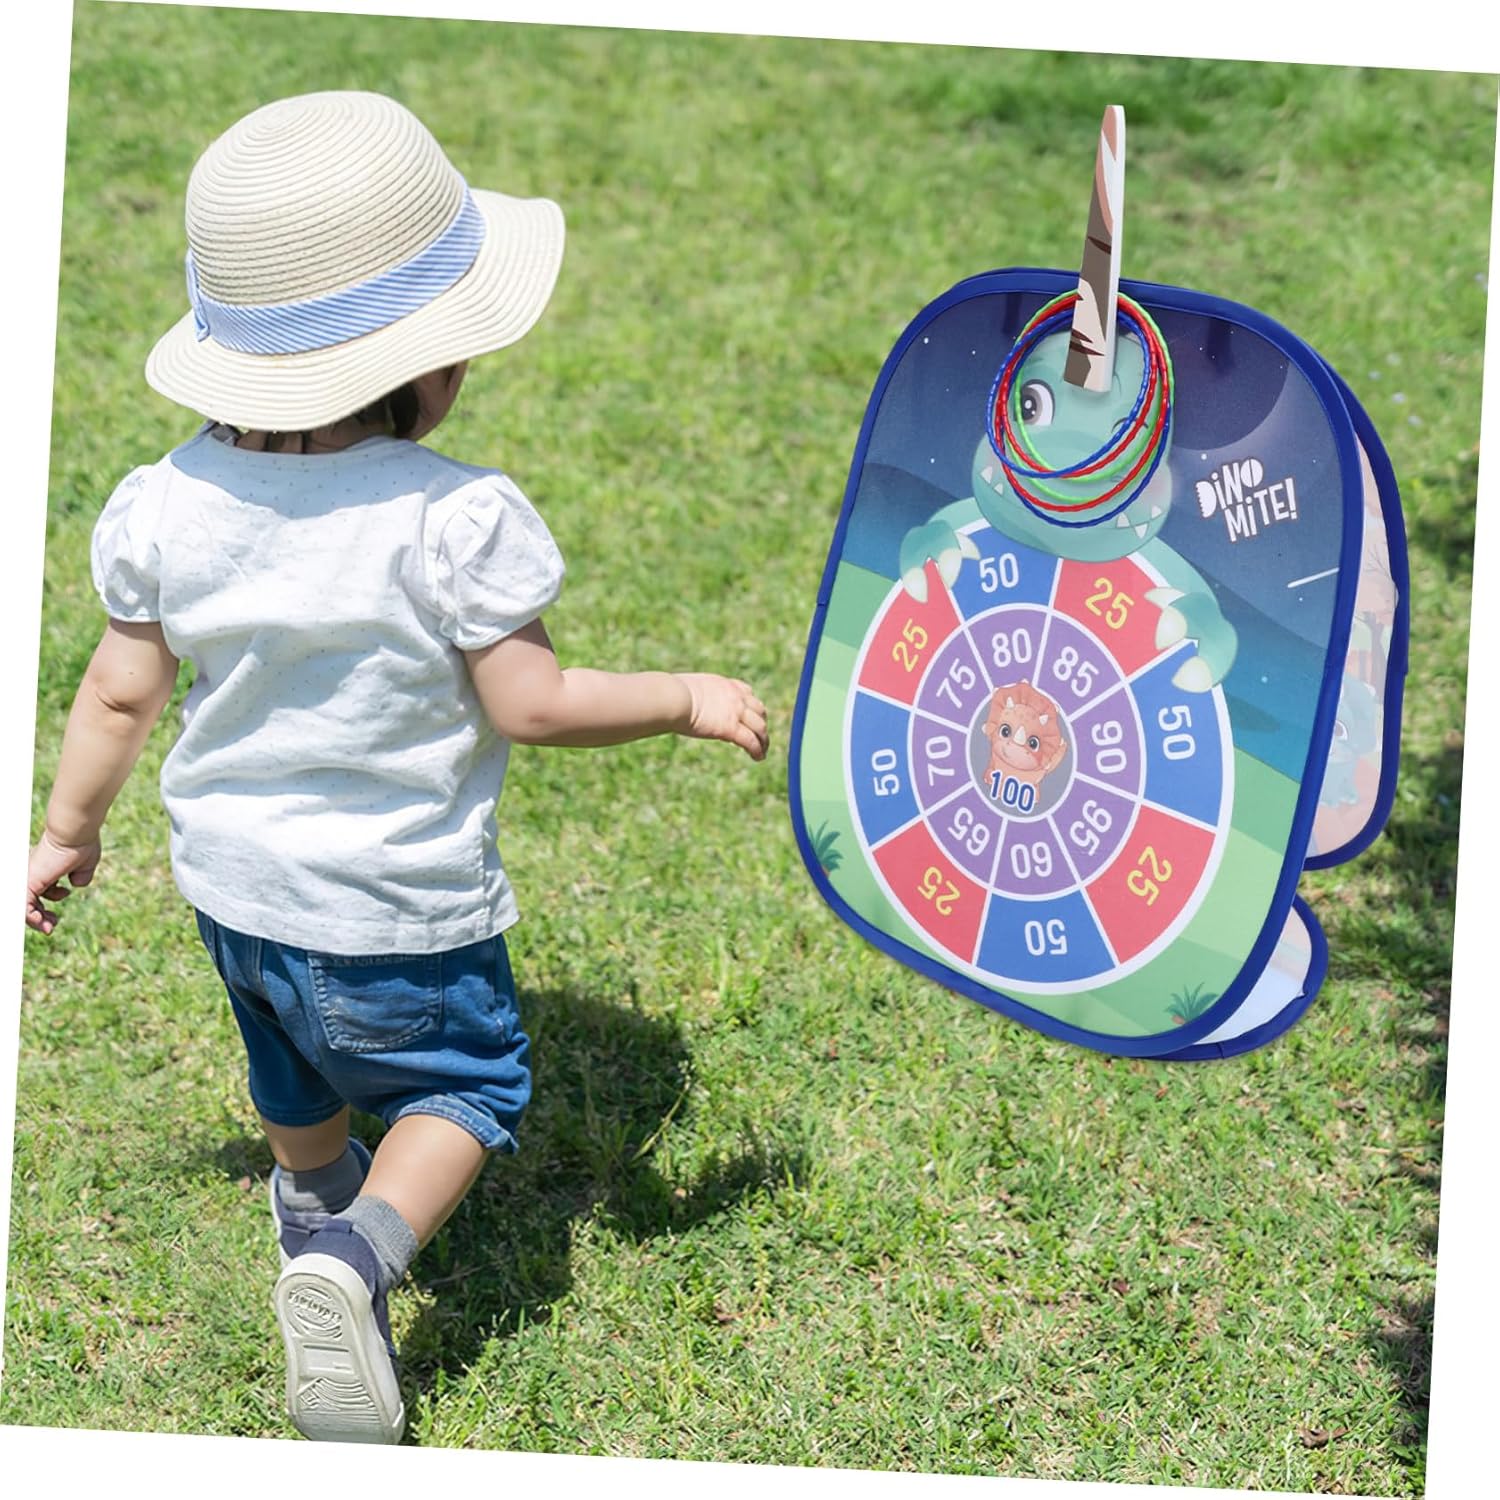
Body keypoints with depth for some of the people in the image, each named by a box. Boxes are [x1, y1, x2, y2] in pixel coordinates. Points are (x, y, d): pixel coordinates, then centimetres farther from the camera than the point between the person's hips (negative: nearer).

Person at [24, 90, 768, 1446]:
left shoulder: (168, 504, -13)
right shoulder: (458, 521, -28)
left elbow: (120, 693, -3)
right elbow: (534, 707, -22)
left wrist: (68, 832, 13)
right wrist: (687, 699, -6)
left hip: (230, 880, 6)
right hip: (396, 908, -6)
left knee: (294, 1074, 32)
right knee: (469, 1084, 16)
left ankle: (317, 1207, 59)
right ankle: (362, 1251, -8)